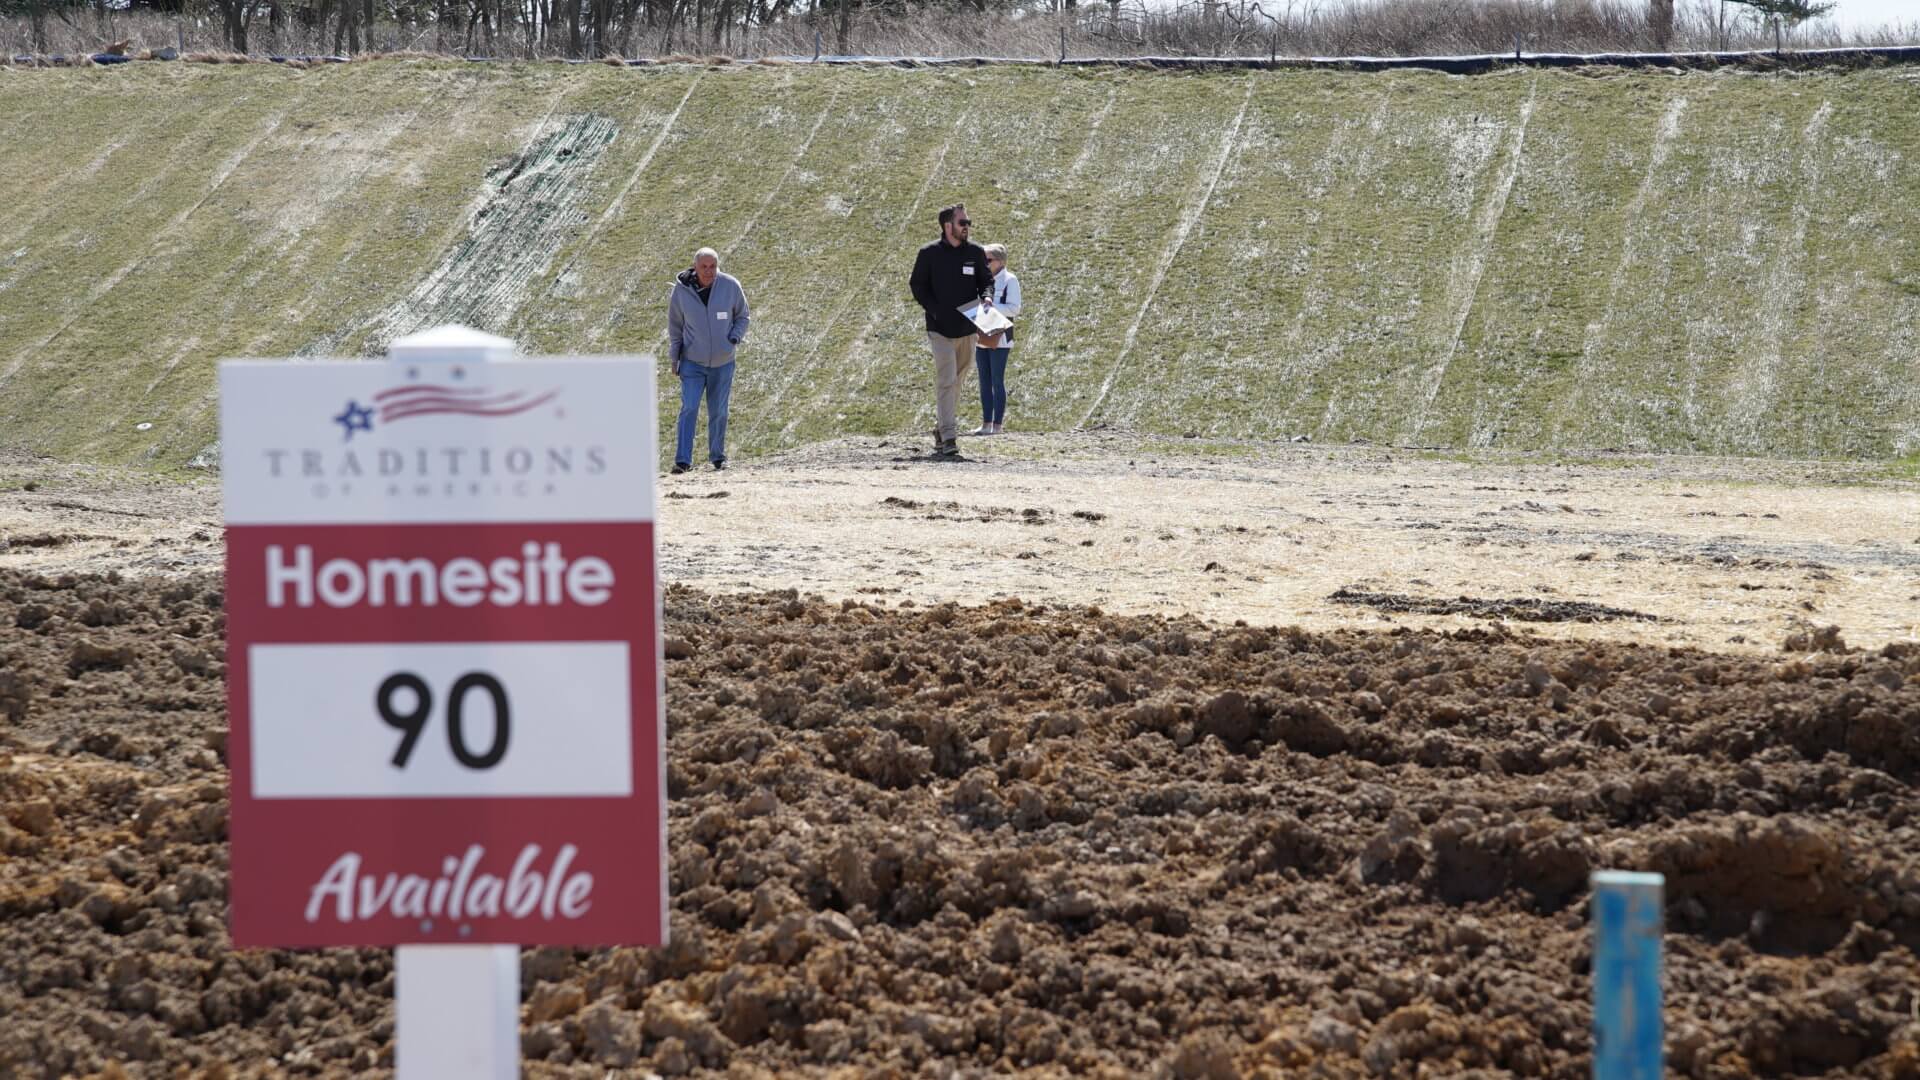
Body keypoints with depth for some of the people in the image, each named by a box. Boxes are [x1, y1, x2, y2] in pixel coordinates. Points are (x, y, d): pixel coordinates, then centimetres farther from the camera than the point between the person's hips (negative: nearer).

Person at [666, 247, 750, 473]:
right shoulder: (681, 291, -9)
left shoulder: (730, 286, -9)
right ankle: (682, 460, -12)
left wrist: (735, 337, -9)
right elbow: (675, 325, 5)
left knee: (718, 411, 9)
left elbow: (742, 317, 7)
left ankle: (718, 456, 24)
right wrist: (675, 356, 5)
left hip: (723, 363, 1)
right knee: (689, 409, -12)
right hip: (692, 362, -1)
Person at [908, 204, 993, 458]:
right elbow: (918, 286, 2)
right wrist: (935, 311, -11)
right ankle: (947, 438, -16)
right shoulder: (929, 254, -2)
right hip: (940, 329, -4)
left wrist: (986, 297, -10)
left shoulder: (976, 252, 6)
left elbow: (986, 281, 13)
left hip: (967, 329, 4)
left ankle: (940, 431, 24)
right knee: (947, 381, -13)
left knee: (955, 382, 11)